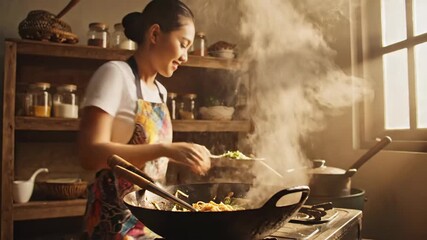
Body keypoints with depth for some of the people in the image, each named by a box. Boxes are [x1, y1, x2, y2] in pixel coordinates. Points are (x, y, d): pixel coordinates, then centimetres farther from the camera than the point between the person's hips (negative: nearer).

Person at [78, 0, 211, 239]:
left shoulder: (160, 91, 10)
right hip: (117, 216, -7)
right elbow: (91, 153, -22)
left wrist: (188, 155, 4)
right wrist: (165, 149, -28)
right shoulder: (115, 73, -12)